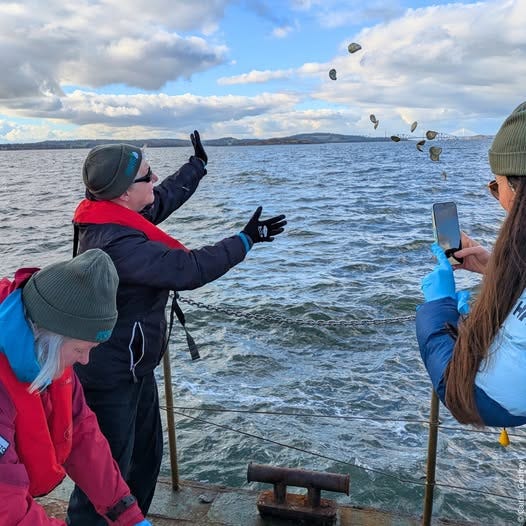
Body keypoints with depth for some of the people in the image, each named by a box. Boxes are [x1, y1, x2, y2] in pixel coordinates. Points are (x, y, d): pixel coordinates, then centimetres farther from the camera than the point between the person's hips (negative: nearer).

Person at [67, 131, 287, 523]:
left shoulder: (119, 214, 0)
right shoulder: (117, 244, -31)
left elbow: (166, 196, 17)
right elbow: (188, 270, -32)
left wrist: (198, 163, 30)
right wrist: (246, 239, -22)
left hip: (134, 366, 11)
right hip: (110, 377, -11)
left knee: (146, 454, 24)